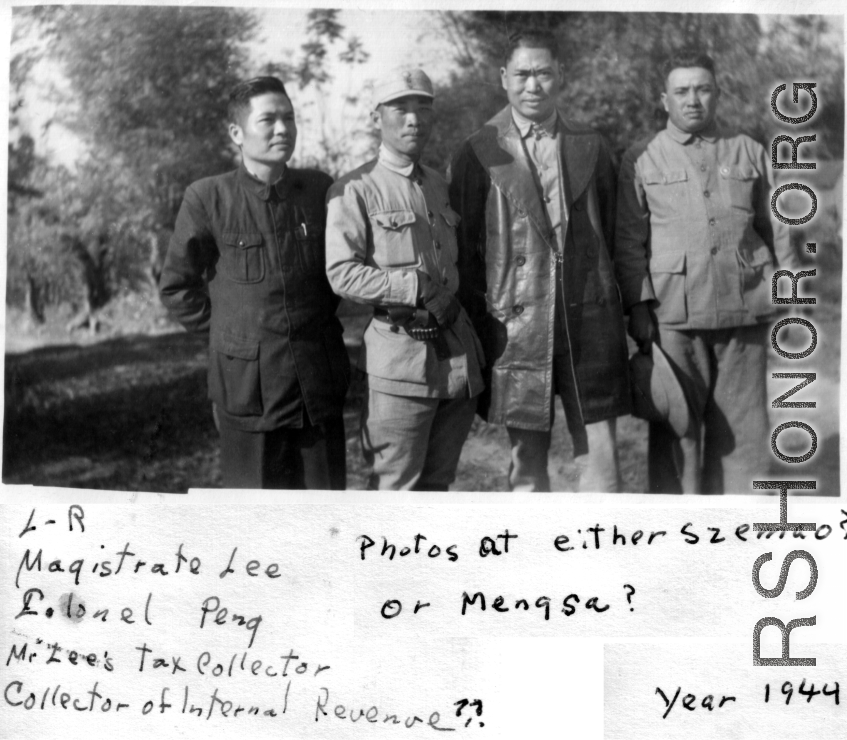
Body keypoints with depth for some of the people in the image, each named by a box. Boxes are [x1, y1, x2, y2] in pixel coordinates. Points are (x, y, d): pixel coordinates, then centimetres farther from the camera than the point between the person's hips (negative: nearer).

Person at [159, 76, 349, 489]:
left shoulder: (320, 190, 2)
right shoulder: (207, 199, -6)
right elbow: (176, 286, 4)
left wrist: (319, 319, 12)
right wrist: (225, 329, 2)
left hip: (320, 382, 3)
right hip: (248, 384, -3)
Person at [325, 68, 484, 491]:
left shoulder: (439, 186, 16)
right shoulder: (355, 190, -5)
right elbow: (342, 274, -14)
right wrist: (414, 286, -20)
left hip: (457, 355, 6)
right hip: (399, 358, -6)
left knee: (437, 483, 14)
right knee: (395, 488, -2)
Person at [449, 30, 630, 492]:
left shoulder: (590, 148, 8)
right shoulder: (479, 154, 0)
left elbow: (610, 232, 13)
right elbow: (463, 246, 1)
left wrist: (604, 305, 8)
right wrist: (477, 324, -1)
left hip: (588, 320, 2)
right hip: (516, 326, -2)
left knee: (599, 457, 4)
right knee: (527, 462, 8)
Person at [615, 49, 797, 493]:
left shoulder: (749, 153, 14)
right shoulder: (641, 161, 7)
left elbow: (774, 228, 16)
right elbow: (629, 241, 2)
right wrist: (638, 305, -6)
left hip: (743, 313, 2)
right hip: (673, 317, -2)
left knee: (741, 426, 5)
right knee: (677, 428, 0)